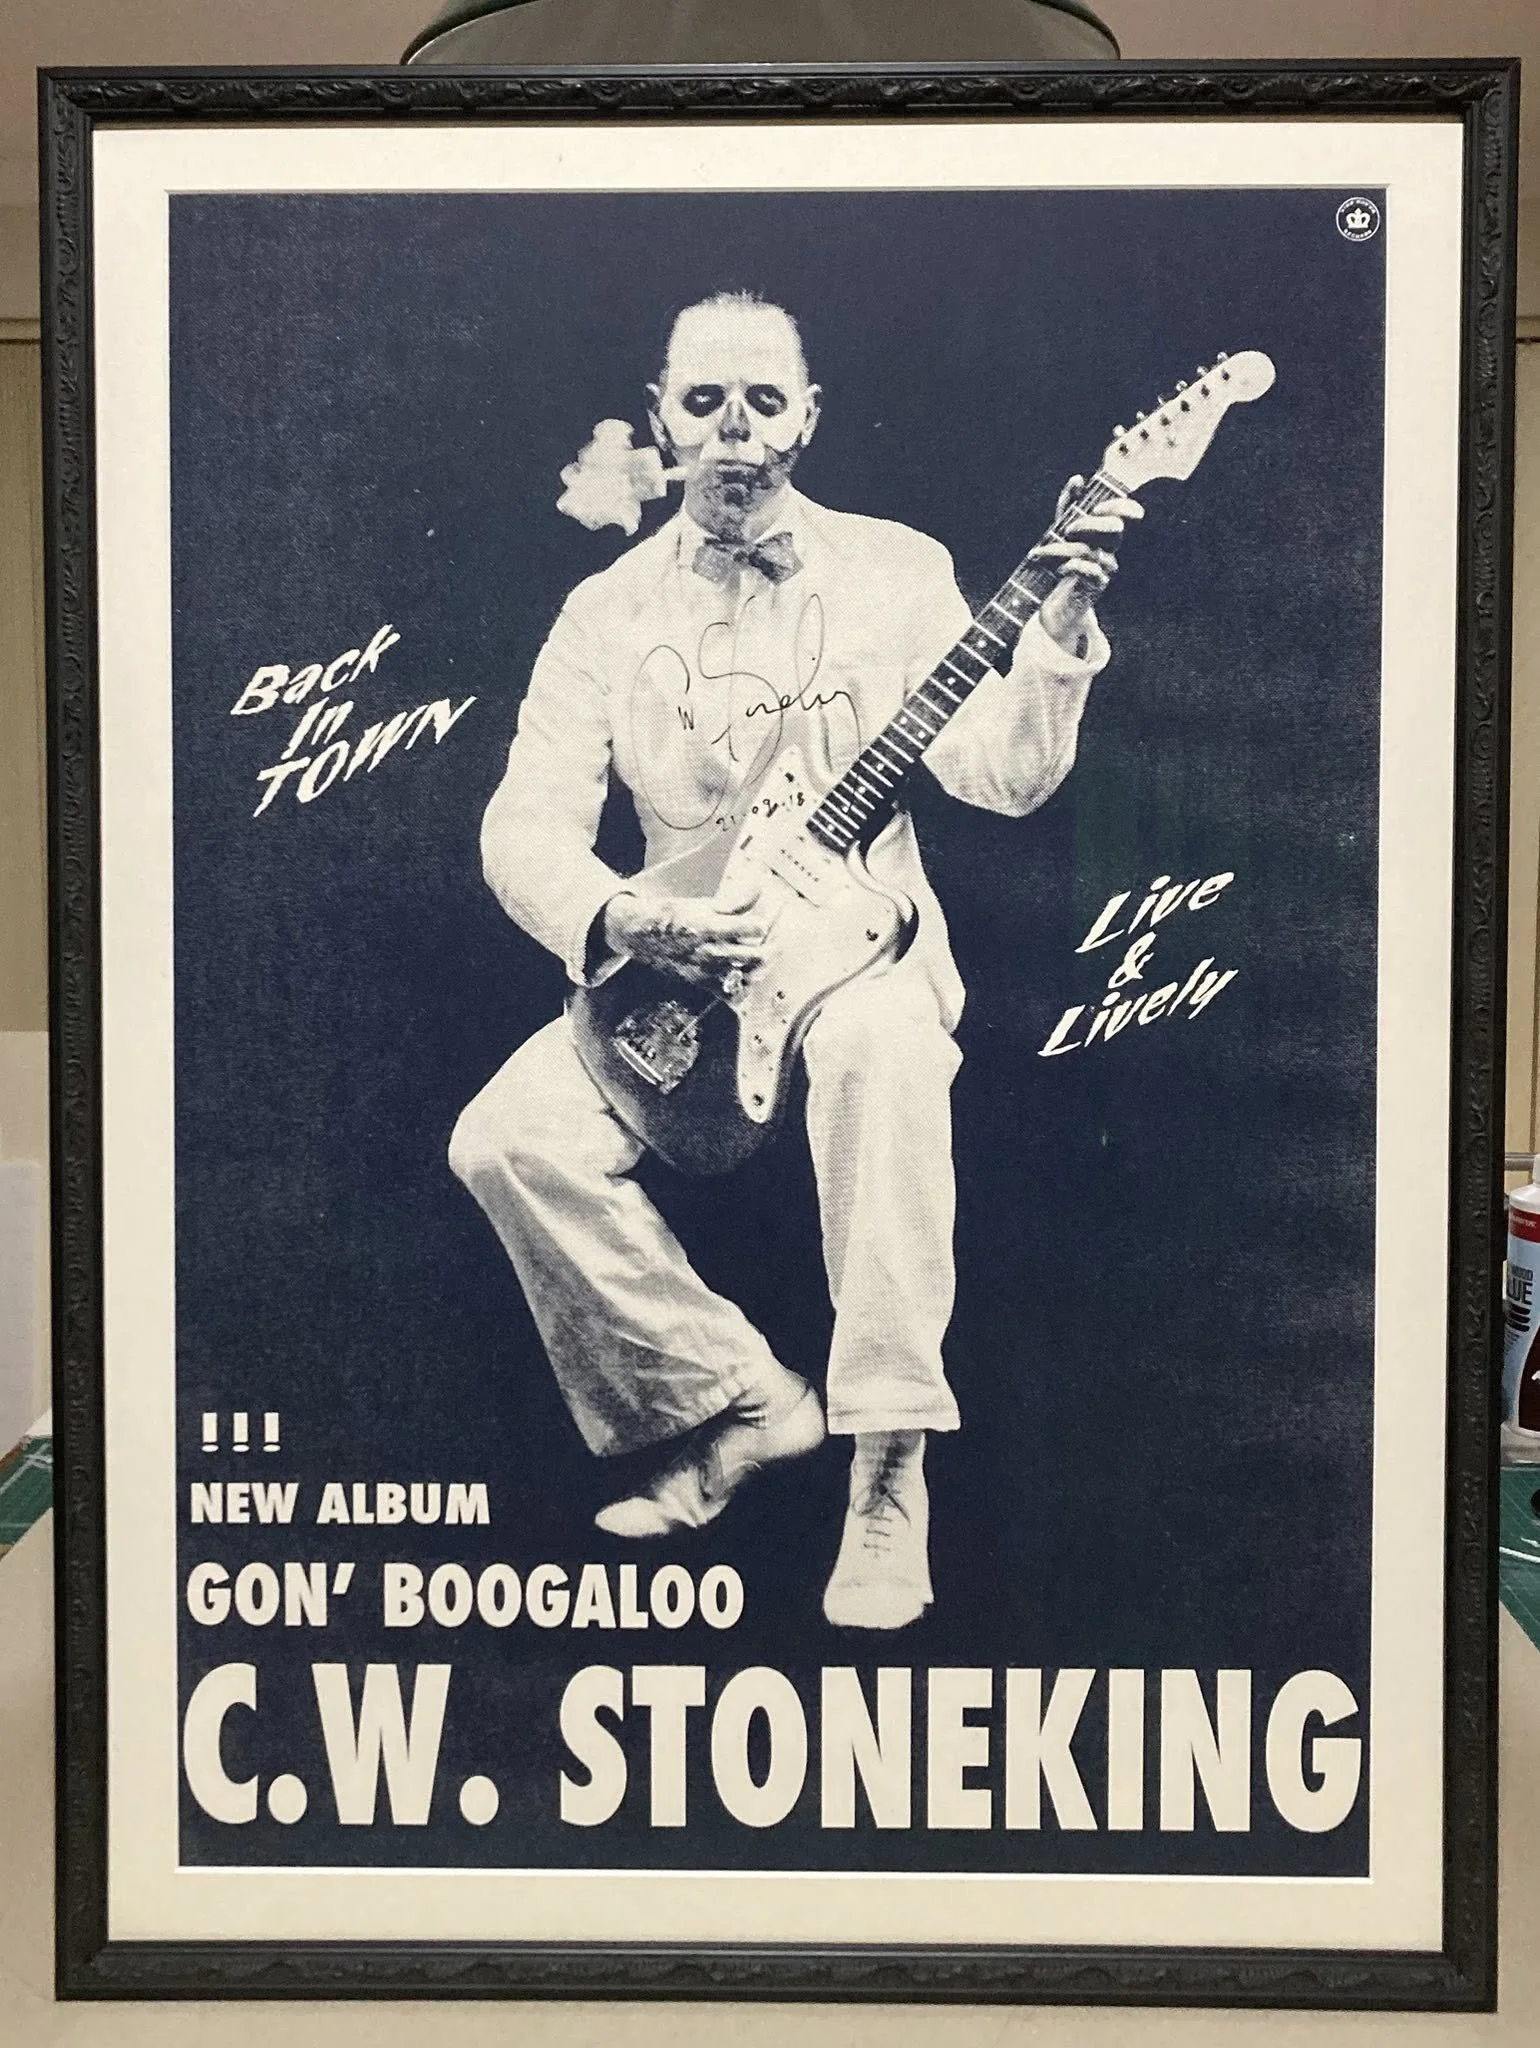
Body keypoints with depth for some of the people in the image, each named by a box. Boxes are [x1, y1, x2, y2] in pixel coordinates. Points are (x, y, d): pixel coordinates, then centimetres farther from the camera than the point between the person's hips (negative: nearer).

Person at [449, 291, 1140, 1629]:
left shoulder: (899, 570, 4)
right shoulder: (609, 610, 8)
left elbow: (1002, 776, -7)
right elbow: (525, 823, 0)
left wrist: (1062, 626, -23)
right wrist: (621, 923, -20)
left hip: (860, 949, -2)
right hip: (672, 978, 3)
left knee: (882, 1043, -38)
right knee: (508, 1134, -22)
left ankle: (888, 1475, -27)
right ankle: (748, 1402, -5)